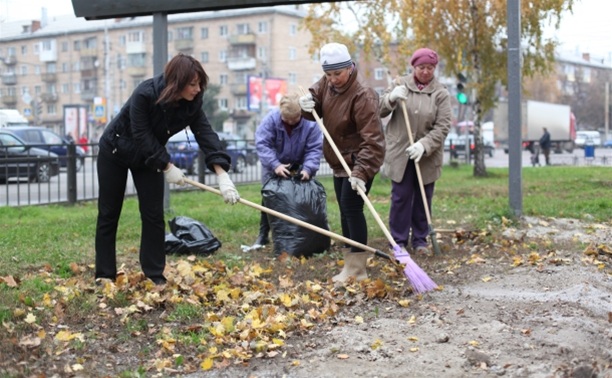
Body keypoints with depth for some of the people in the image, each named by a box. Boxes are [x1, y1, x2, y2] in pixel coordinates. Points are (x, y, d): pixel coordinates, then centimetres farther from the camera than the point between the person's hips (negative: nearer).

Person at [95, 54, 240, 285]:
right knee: (108, 214, 2)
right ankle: (104, 275, 10)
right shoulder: (145, 94, -33)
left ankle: (154, 275, 4)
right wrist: (167, 167, -29)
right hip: (115, 151, -4)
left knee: (153, 214, -2)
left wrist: (222, 175, -35)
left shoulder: (191, 104, -18)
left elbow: (205, 135, -25)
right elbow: (142, 135, -29)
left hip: (149, 157, 4)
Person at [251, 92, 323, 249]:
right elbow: (262, 144, -27)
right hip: (274, 167, 0)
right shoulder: (271, 119, -24)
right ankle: (263, 235, 11)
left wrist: (308, 169, -38)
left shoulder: (310, 123, -24)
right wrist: (275, 165, -39)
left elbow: (315, 149, -23)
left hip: (300, 167, 0)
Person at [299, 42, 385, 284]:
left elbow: (372, 138, -30)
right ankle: (350, 263, 24)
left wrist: (361, 172, -38)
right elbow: (314, 106, 13)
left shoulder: (363, 96, -26)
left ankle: (357, 270, -11)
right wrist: (307, 104, -13)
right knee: (345, 210, 13)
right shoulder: (326, 84, -1)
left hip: (360, 162, -9)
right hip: (341, 162, 9)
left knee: (352, 208, -14)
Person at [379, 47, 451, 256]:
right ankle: (399, 241, 10)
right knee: (401, 197, 2)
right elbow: (379, 111, 0)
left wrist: (424, 145, -22)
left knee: (423, 199, 8)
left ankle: (420, 239, 19)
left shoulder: (441, 93, -2)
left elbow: (442, 127, -8)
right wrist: (391, 98, -21)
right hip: (399, 153, 0)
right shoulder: (400, 84, 2)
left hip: (427, 156, 0)